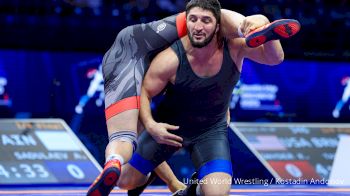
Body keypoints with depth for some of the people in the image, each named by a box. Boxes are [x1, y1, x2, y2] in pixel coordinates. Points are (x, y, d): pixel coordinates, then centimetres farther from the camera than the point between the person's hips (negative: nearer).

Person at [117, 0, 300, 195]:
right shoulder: (170, 60, -27)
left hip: (212, 130, 0)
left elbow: (275, 58, -32)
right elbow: (144, 93, -15)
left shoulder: (234, 47, -23)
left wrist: (265, 25, -51)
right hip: (169, 127, 0)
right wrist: (150, 125, -32)